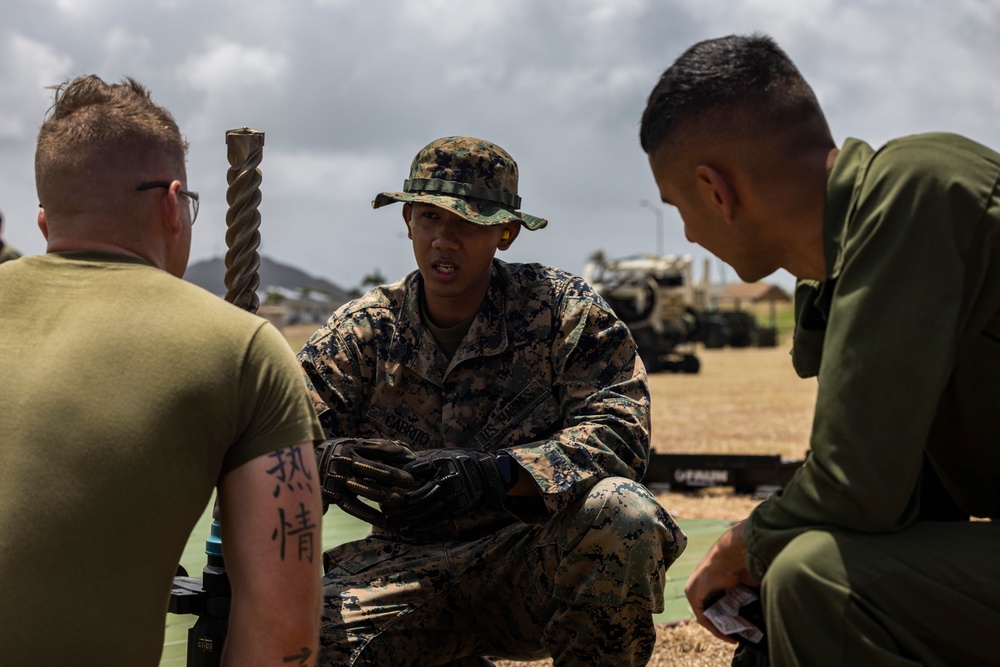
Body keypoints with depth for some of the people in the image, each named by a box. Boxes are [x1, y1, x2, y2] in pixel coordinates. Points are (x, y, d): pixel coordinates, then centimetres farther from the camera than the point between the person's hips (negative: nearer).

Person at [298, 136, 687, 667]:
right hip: (411, 562, 2)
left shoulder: (564, 309, -1)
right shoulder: (362, 331, 4)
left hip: (538, 561, -2)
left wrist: (495, 474, -31)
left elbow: (619, 429, -14)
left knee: (623, 514, -34)